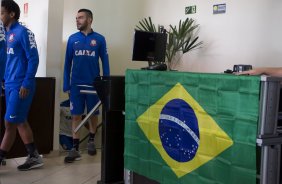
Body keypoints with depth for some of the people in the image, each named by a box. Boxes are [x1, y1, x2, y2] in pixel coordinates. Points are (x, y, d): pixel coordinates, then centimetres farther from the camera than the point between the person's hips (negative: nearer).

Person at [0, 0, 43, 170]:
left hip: (20, 86, -9)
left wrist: (26, 84, -18)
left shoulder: (23, 32, -10)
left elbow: (33, 59, -14)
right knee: (20, 122, 11)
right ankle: (34, 157, 20)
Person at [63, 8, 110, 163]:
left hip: (93, 84, -1)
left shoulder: (99, 39, -1)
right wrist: (66, 85, 2)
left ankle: (91, 141, 32)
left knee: (93, 114, 12)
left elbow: (105, 62, 2)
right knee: (76, 116, 1)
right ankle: (75, 148, 6)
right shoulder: (72, 39, 3)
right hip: (76, 84, 1)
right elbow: (67, 62, 5)